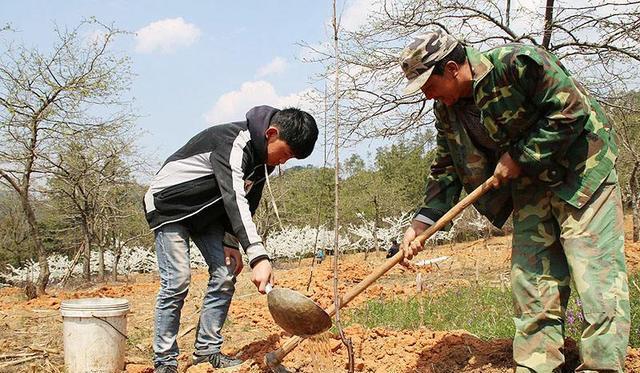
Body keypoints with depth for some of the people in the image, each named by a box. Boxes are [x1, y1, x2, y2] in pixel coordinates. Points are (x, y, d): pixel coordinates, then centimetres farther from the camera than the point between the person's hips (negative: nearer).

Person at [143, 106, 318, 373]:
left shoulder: (264, 157, -5)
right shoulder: (234, 142, -32)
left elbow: (247, 203, 6)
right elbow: (234, 199, -44)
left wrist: (231, 243, -6)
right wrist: (258, 257, -53)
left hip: (205, 211, 8)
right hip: (169, 204, -8)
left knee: (226, 273, -3)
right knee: (177, 281, -15)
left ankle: (207, 350, 6)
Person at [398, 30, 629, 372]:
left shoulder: (516, 63, -22)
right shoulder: (446, 111, 1)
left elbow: (573, 110, -22)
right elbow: (447, 171, 5)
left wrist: (520, 157, -20)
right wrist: (422, 222, -7)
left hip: (582, 172, -7)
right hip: (531, 188, 7)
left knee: (598, 280, -10)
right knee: (531, 283, 3)